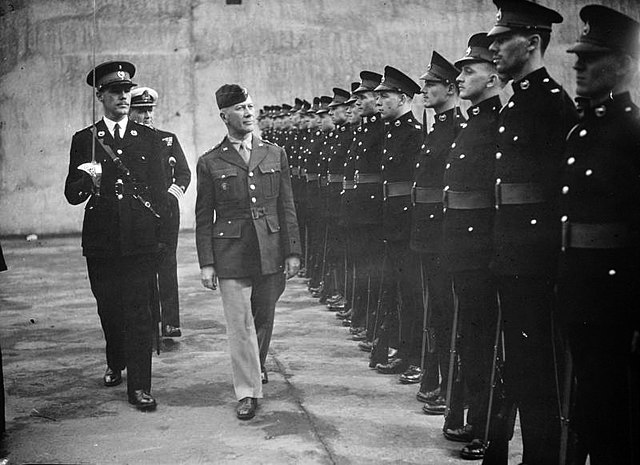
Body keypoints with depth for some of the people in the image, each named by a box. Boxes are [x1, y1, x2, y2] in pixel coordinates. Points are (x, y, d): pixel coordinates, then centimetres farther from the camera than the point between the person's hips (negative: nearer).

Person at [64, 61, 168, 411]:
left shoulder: (149, 138, 9)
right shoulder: (84, 140, 6)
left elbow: (159, 190, 10)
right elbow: (72, 195, 3)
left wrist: (160, 236, 4)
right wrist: (88, 181, -20)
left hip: (141, 241, -1)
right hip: (101, 242, 1)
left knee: (138, 311, -5)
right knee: (108, 309, 13)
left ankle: (139, 386, 0)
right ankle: (115, 364, 37)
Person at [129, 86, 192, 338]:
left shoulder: (168, 139, 12)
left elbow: (184, 173, 9)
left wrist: (170, 197, -6)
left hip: (166, 210, 1)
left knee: (167, 266, -2)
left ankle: (170, 322, -1)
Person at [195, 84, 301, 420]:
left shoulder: (275, 154, 8)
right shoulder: (210, 163, 1)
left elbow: (287, 207, 9)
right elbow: (203, 218, 3)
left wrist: (292, 252, 4)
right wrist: (206, 263, -2)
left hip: (271, 253, 3)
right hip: (231, 255, -2)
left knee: (264, 319, 14)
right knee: (240, 325, -3)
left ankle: (256, 368, 40)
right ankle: (248, 392, 6)